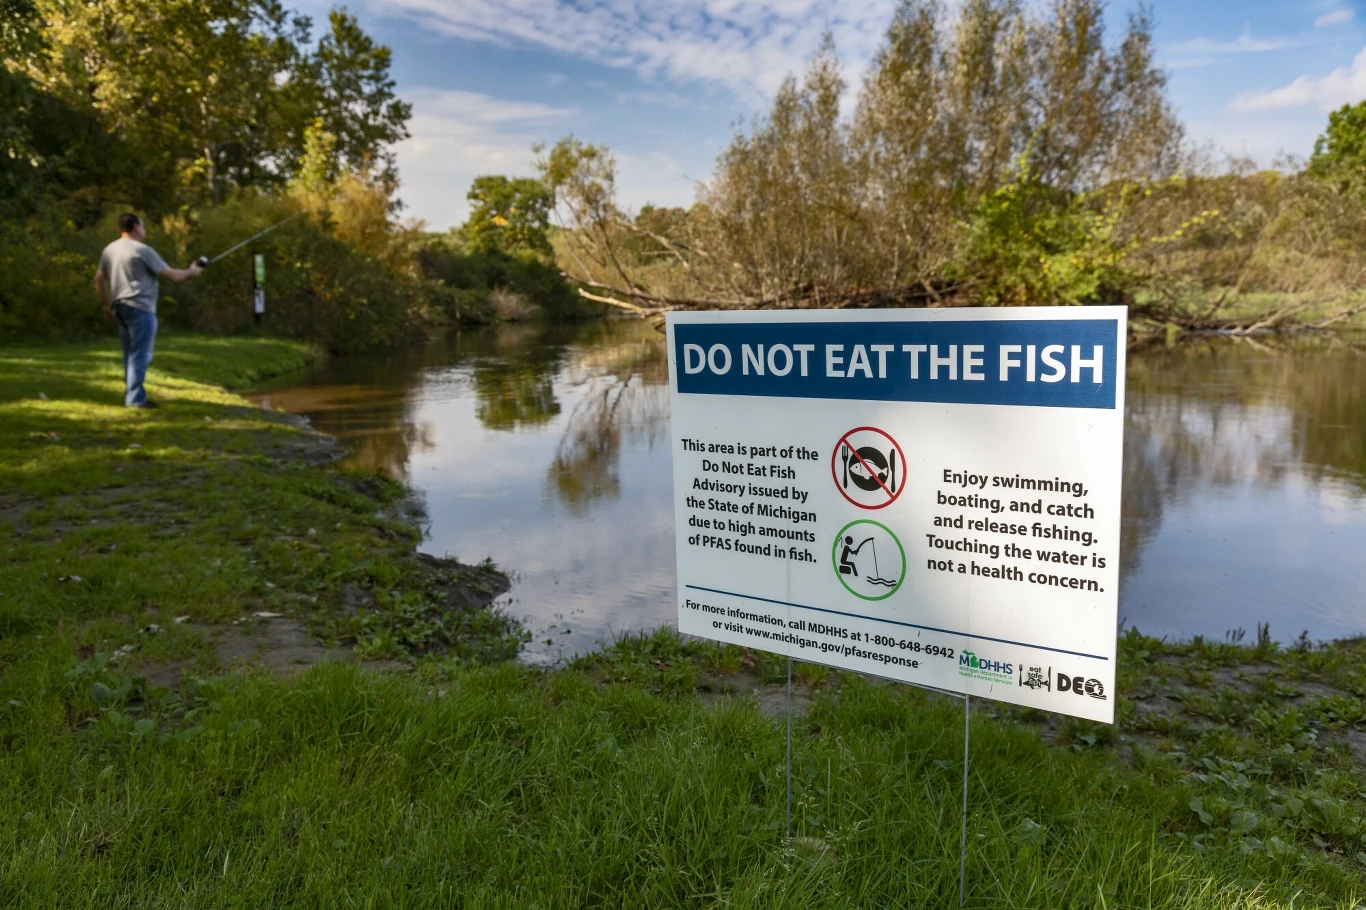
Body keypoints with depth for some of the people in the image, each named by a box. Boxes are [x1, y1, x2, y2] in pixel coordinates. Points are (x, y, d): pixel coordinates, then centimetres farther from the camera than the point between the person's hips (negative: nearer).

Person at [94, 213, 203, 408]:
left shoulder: (109, 250, 14)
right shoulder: (142, 250, -9)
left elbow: (99, 280, 19)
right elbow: (172, 275, -8)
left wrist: (107, 304, 26)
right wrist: (191, 272, 9)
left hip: (120, 307, 8)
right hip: (140, 308, -8)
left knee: (130, 354, 15)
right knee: (140, 355, -5)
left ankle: (131, 394, 19)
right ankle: (135, 398, -5)